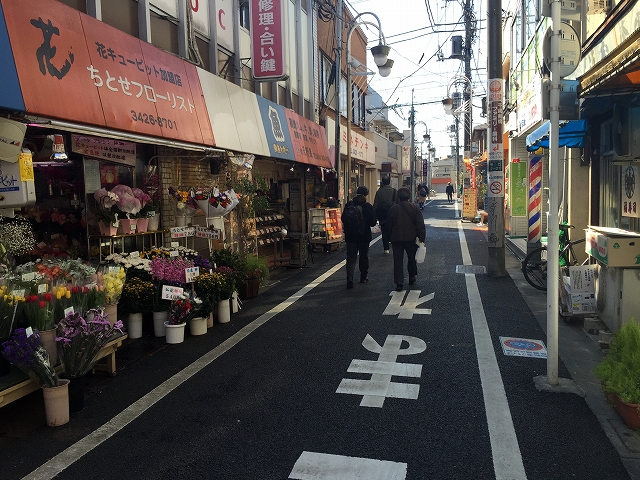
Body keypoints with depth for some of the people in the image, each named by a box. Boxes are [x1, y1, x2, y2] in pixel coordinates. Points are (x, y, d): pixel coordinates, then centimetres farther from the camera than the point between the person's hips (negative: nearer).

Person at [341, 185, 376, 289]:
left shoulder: (348, 205, -4)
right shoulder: (368, 206, -11)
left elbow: (343, 219, 2)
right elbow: (373, 222, -9)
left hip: (350, 236, 1)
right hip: (364, 236, -1)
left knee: (351, 257, 3)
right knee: (364, 257, 15)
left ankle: (350, 279, -10)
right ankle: (363, 277, 27)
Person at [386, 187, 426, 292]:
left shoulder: (393, 209, 0)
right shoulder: (415, 208, -3)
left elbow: (389, 225, 7)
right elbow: (420, 224, -7)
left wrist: (390, 238, 18)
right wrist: (421, 238, -4)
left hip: (396, 239, 0)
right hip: (411, 238, 0)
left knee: (398, 260, 2)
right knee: (412, 258, 19)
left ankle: (399, 282, -6)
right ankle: (412, 277, 32)